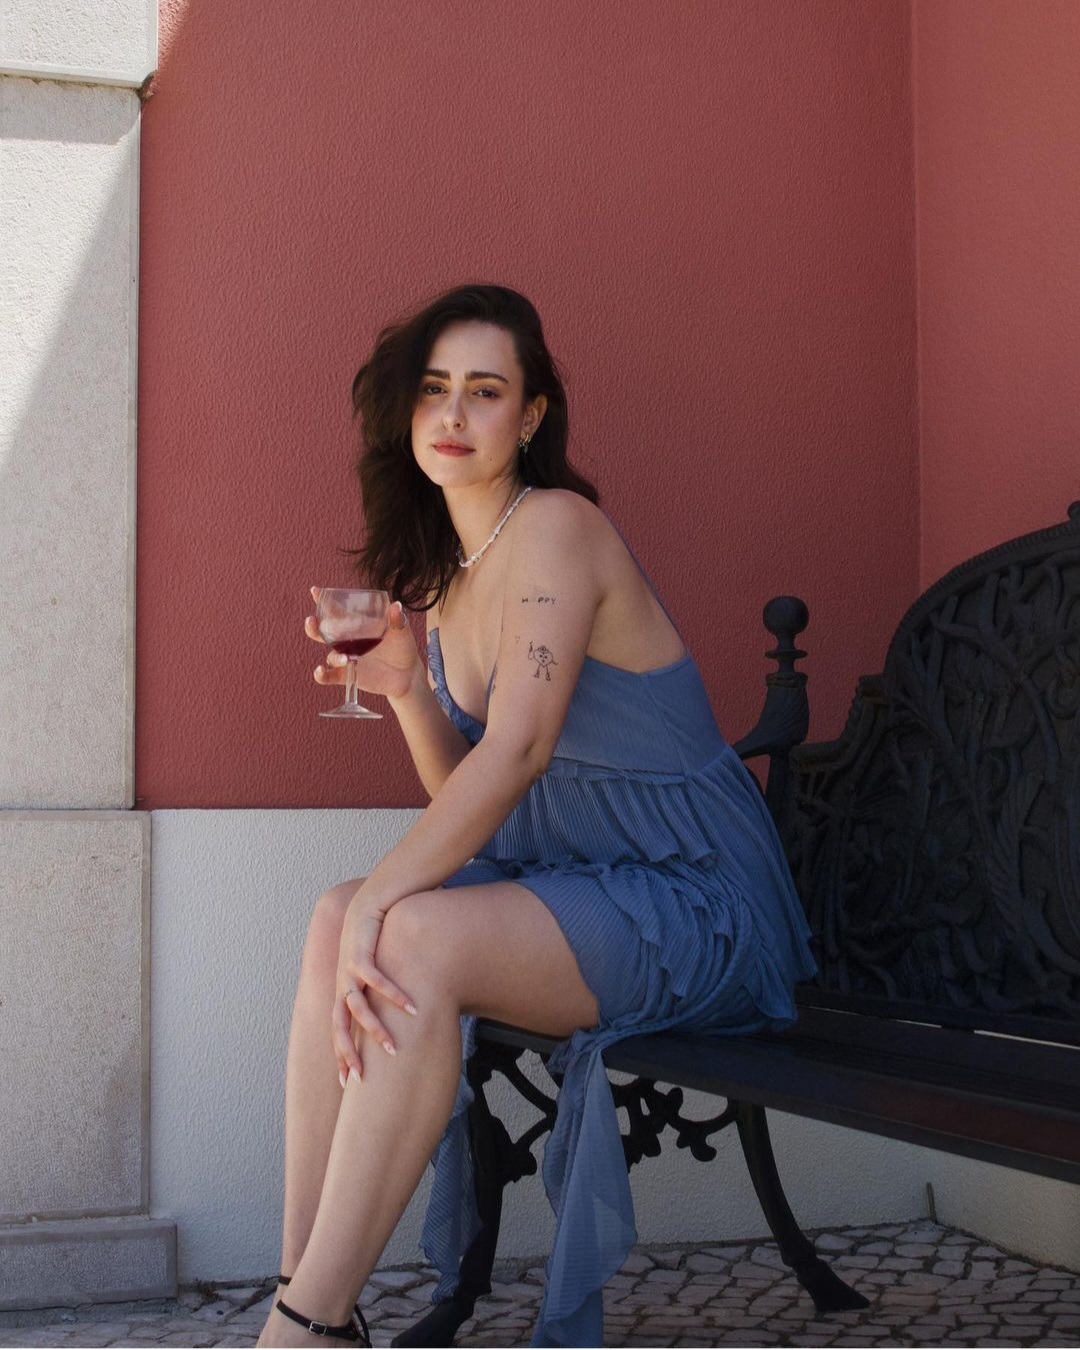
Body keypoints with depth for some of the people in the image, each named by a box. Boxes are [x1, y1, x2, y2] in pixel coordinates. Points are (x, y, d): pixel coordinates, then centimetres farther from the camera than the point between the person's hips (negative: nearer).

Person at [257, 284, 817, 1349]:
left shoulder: (556, 526, -13)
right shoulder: (443, 577, 11)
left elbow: (519, 748, -24)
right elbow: (465, 797, 11)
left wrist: (380, 898, -29)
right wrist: (404, 688, -6)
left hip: (695, 905, -7)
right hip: (565, 891, 8)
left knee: (413, 936, -29)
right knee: (340, 920, -16)